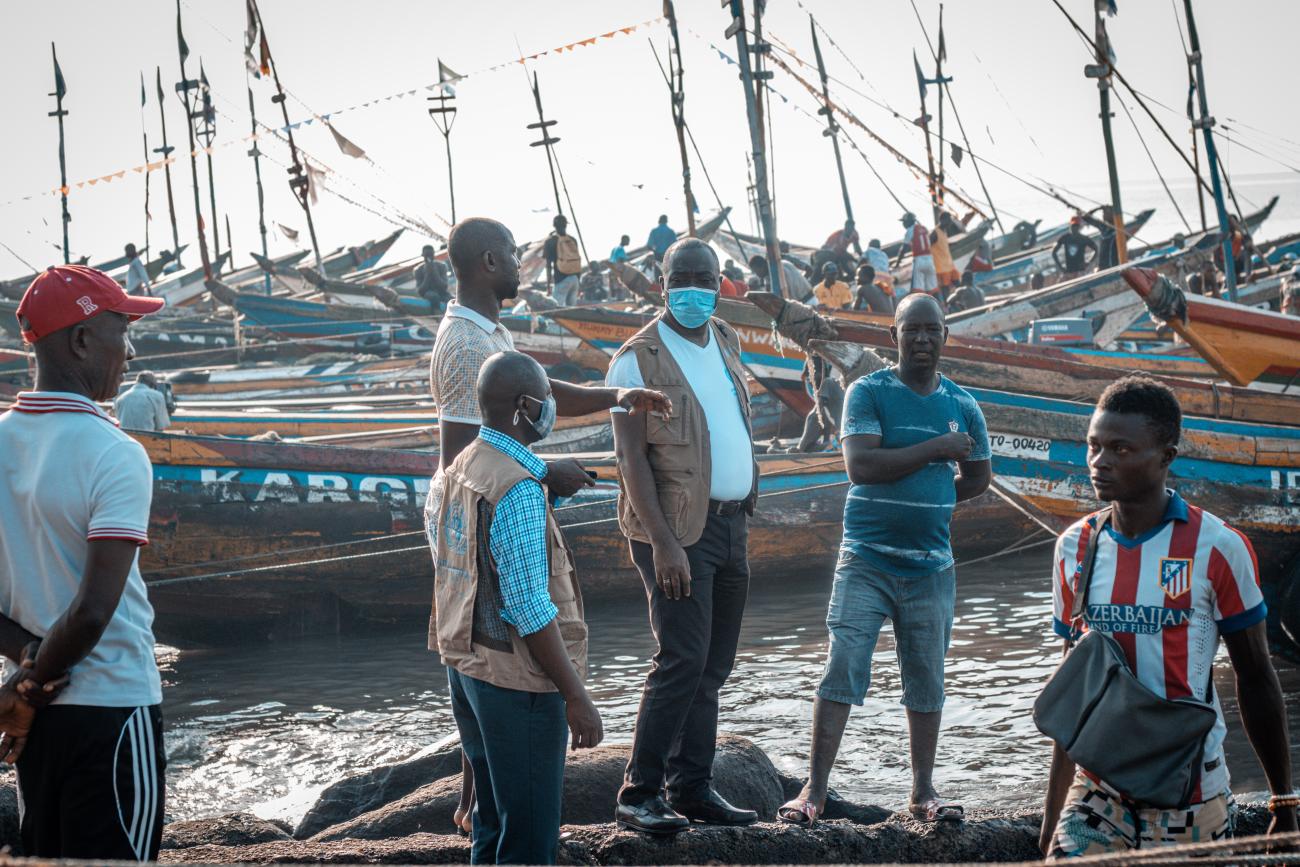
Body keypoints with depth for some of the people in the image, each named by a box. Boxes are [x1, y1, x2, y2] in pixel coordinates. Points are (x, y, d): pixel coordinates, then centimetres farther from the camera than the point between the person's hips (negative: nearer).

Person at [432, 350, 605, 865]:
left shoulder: (461, 468, 8)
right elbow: (529, 607, -23)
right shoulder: (517, 489, -20)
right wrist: (576, 696, -19)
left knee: (493, 823, 18)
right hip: (518, 681, -9)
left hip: (467, 666, 9)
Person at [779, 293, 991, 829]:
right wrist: (936, 448, -15)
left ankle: (923, 792, 20)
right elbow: (860, 465, -18)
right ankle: (815, 789, -5)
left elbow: (978, 477, 21)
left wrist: (924, 499, 6)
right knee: (842, 669, -9)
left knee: (926, 679, 9)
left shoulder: (962, 406, 8)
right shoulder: (868, 393, -4)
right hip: (866, 561, -3)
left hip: (931, 567, 4)